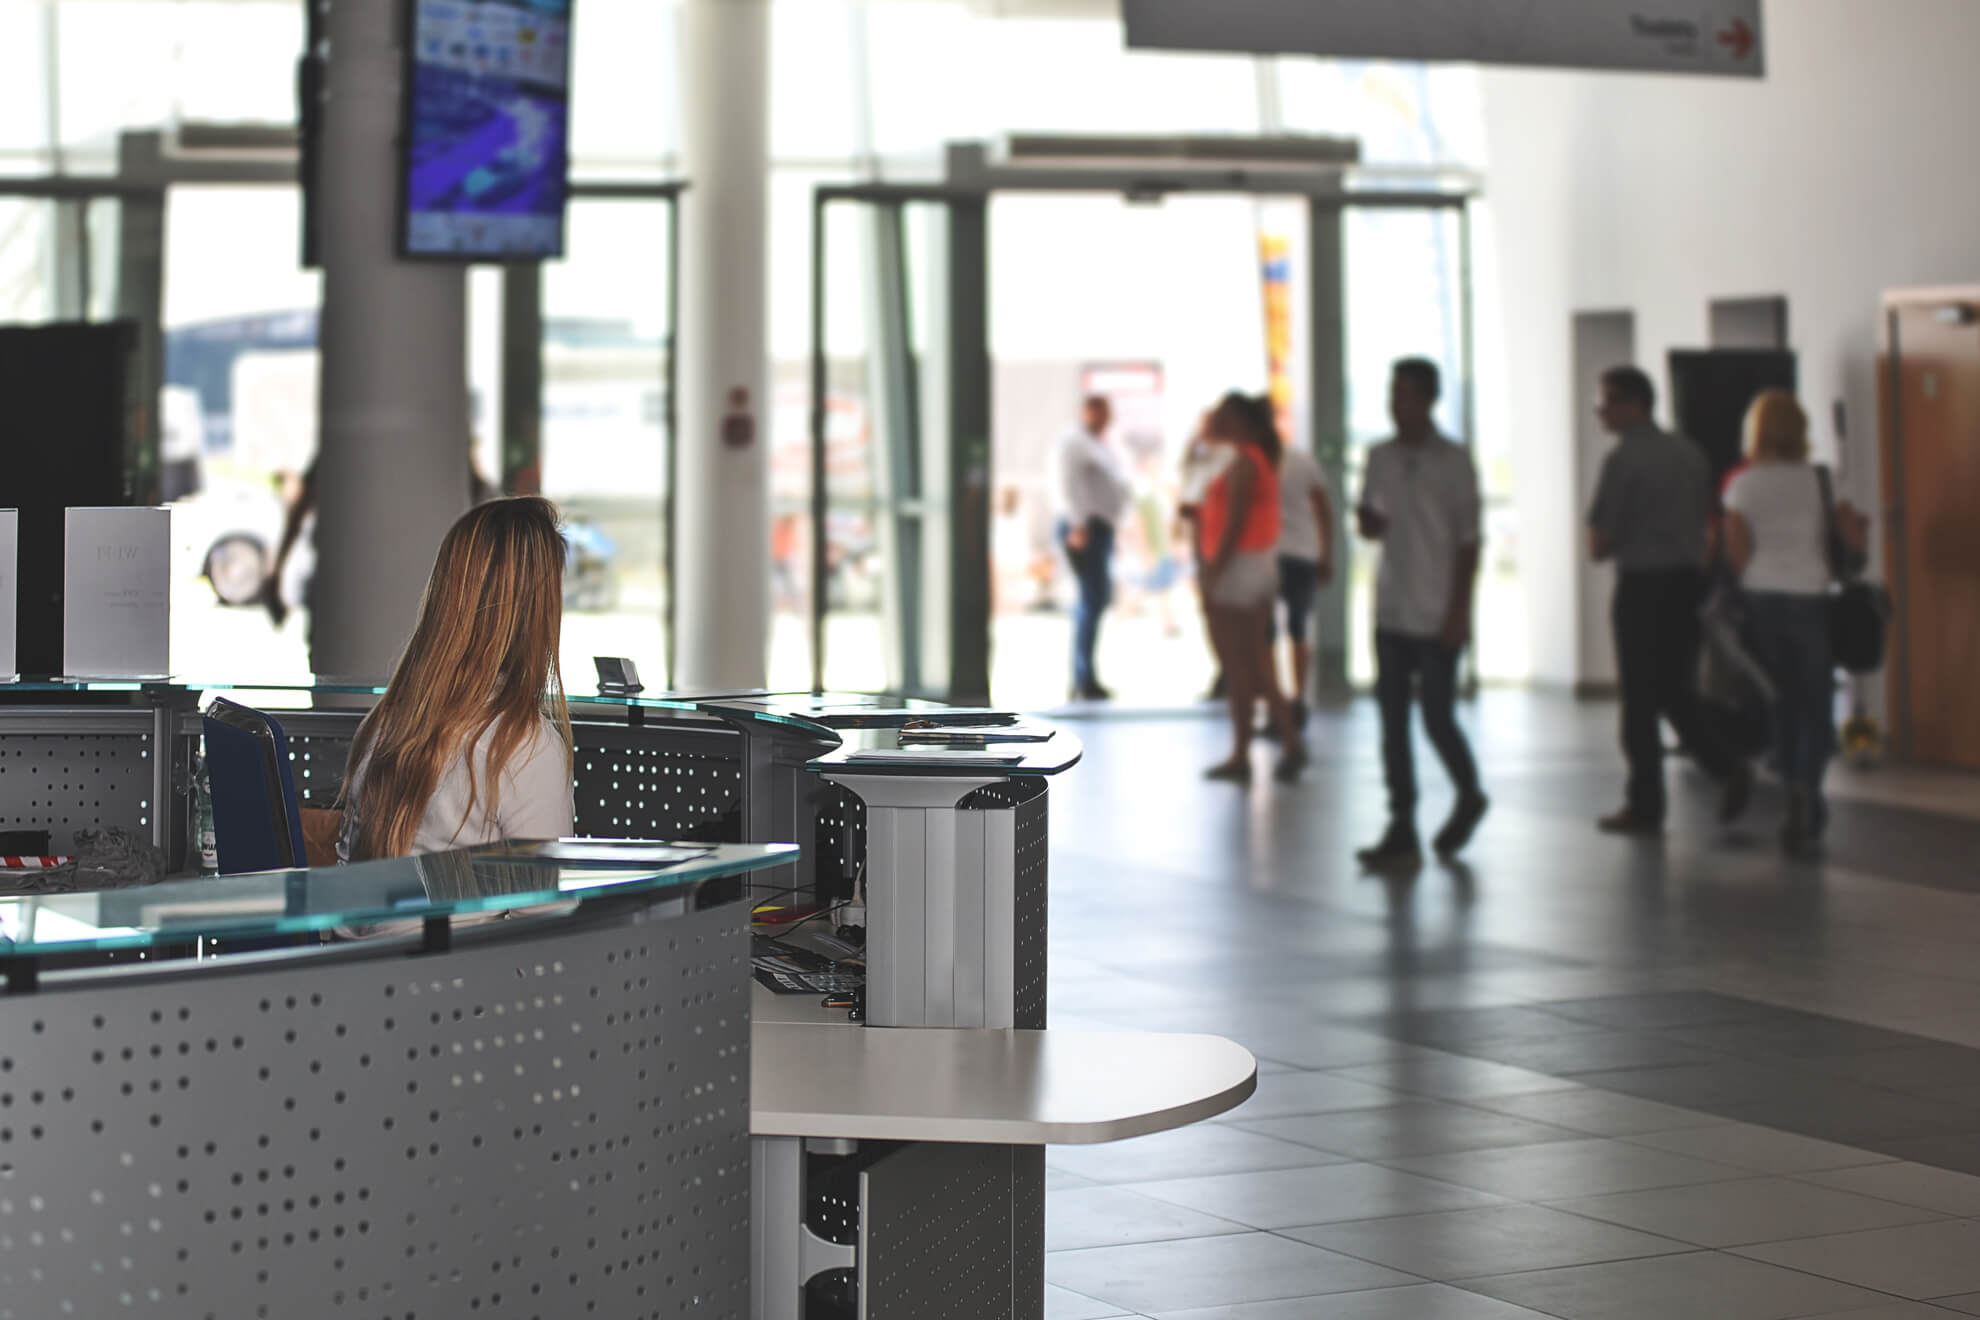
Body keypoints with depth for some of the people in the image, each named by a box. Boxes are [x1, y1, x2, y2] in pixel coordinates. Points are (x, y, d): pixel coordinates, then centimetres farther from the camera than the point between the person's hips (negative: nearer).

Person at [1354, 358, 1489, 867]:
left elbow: (1468, 542, -6)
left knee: (1437, 718, -2)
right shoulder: (1380, 458, 8)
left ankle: (1468, 796, 25)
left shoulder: (1453, 462, -6)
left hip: (1437, 616, -5)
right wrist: (1367, 520, -9)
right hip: (1391, 613, 5)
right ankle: (1402, 832, 5)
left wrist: (1459, 613, -11)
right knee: (1393, 720, 2)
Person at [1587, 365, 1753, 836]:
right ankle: (1728, 770, -3)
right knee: (1676, 694, 15)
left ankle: (1645, 806, 6)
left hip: (1642, 586, -7)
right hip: (1689, 579, 7)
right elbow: (1707, 523, 15)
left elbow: (1599, 543, -11)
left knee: (1640, 700, 2)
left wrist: (1607, 546, 9)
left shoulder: (1623, 460, -12)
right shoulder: (1690, 454, 10)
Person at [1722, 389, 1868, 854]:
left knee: (1781, 704, 14)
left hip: (1761, 600, 1)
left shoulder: (1742, 485, -2)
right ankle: (1808, 790, -18)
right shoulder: (1819, 482, -3)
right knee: (1817, 706, 3)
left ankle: (1798, 801, 17)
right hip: (1810, 599, -1)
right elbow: (1854, 541, -4)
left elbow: (1736, 554, -5)